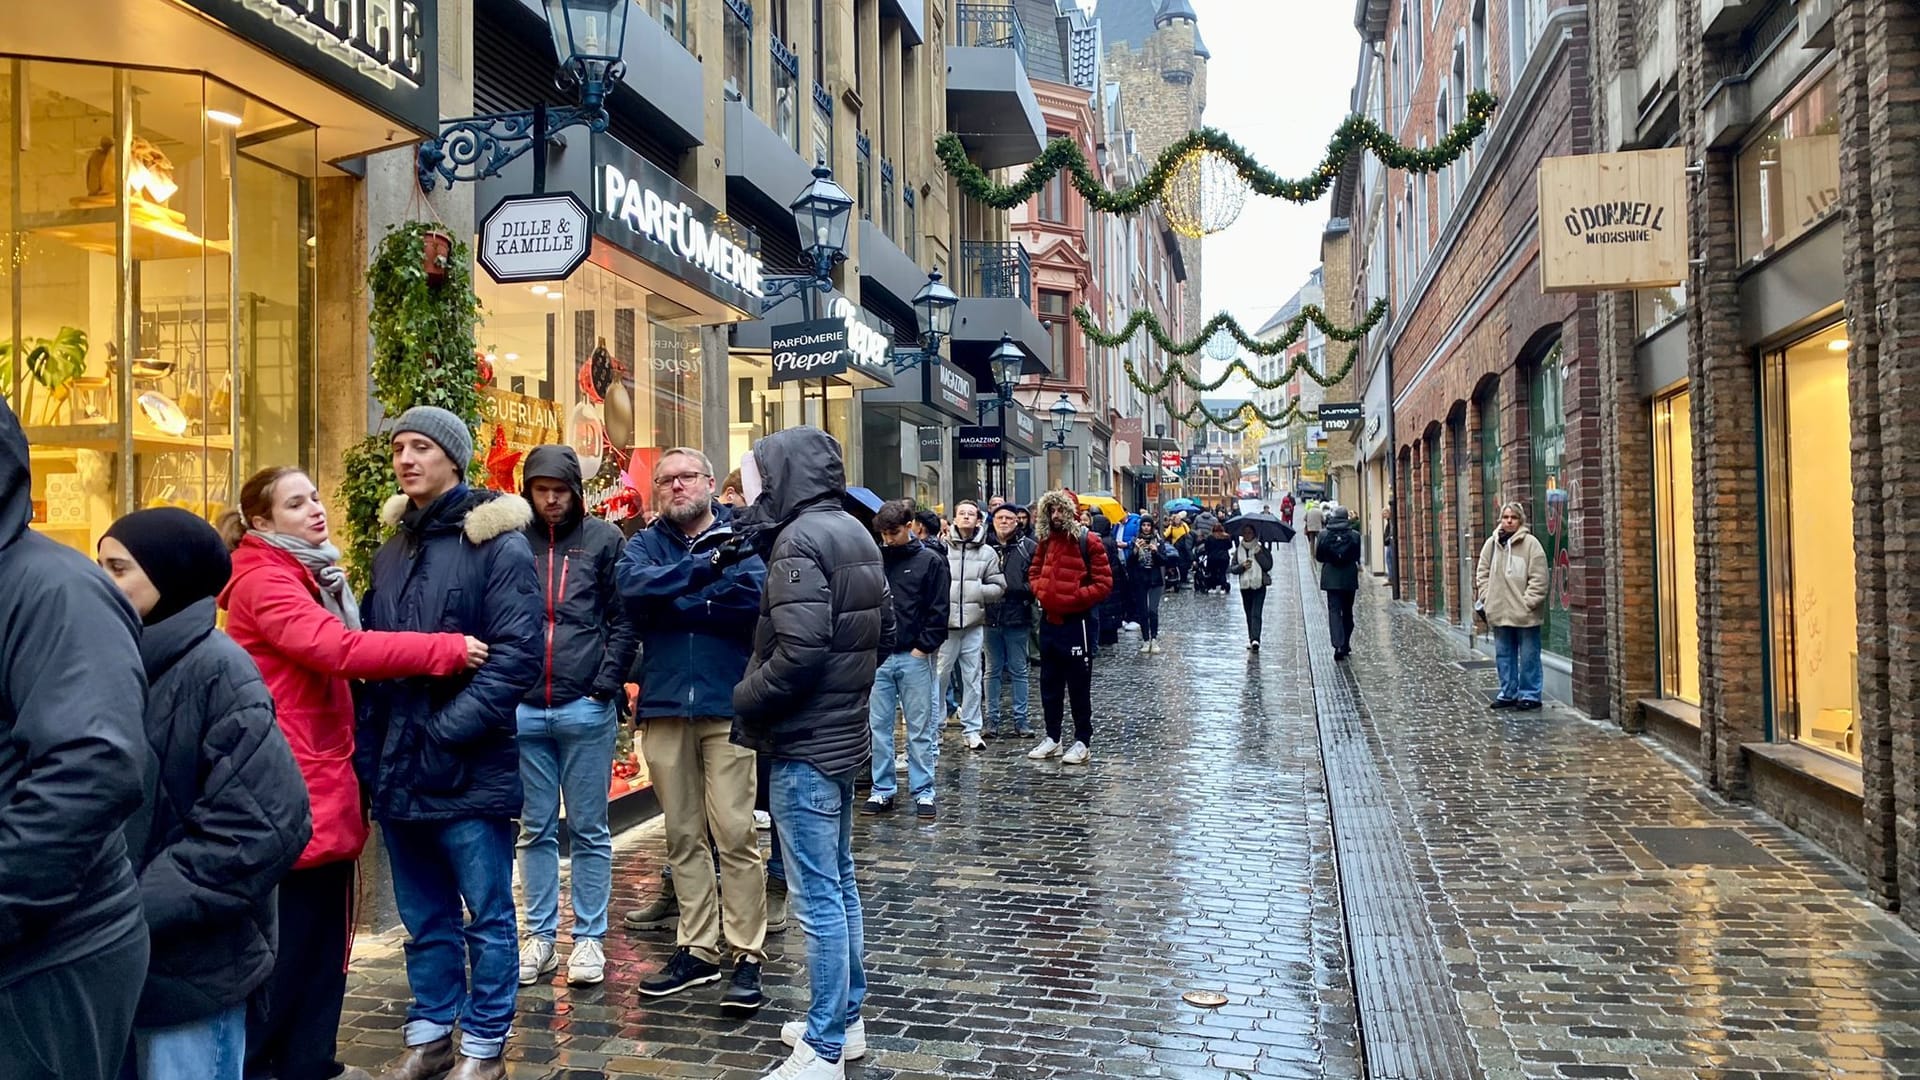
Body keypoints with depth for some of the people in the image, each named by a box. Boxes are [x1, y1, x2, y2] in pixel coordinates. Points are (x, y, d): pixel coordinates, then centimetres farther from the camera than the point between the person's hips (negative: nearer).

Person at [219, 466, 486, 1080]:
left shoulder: (314, 577, 16)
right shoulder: (263, 582, -14)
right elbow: (339, 649, -28)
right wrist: (448, 649, -26)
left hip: (326, 782, 9)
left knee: (325, 932, 13)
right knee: (288, 936, -1)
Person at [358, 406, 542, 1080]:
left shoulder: (497, 544, -8)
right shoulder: (391, 551, 14)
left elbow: (516, 657, -16)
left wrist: (443, 732, -20)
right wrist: (371, 747, 6)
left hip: (472, 771, -6)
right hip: (398, 770, 7)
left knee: (486, 916, 6)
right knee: (423, 916, 17)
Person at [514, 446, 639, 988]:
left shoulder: (603, 539, 2)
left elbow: (623, 620, 1)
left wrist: (607, 683, -8)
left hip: (586, 709, -1)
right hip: (524, 710, 2)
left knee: (589, 830, 7)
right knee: (535, 830, 10)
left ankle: (589, 938, 17)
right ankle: (540, 936, 21)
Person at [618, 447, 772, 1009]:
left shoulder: (743, 539, 3)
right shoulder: (645, 545, 11)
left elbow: (753, 599, -16)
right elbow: (634, 586, -12)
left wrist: (673, 605, -11)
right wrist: (706, 564, -22)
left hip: (728, 705, -3)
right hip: (664, 708, 4)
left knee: (734, 833, -3)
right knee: (683, 836, 11)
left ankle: (746, 955, 7)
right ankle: (697, 949, 22)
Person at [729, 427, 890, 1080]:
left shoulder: (800, 540, -18)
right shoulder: (853, 532, 11)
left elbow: (799, 652, -25)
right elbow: (885, 629, 18)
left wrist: (745, 698, -11)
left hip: (805, 742, -10)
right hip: (844, 730, 10)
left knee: (819, 898, -2)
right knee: (840, 884, 18)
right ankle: (845, 1021, 30)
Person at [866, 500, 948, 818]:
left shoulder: (930, 562, -1)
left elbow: (938, 610, -4)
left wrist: (923, 647, -9)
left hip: (914, 657, -3)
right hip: (878, 657, 3)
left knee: (920, 728, 4)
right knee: (879, 726, 7)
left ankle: (923, 792, 12)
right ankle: (882, 790, 17)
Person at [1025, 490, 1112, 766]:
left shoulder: (1088, 542, -10)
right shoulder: (1045, 541, 9)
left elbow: (1103, 583, -12)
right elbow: (1035, 572, 21)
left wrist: (1072, 599, -16)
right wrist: (1040, 592, 1)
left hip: (1077, 622, -6)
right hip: (1049, 621, 6)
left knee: (1079, 685, 4)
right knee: (1049, 684, 13)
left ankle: (1083, 741, 14)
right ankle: (1052, 738, 25)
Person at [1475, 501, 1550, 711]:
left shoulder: (1530, 544, -6)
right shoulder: (1491, 544, 8)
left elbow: (1539, 578, -9)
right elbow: (1482, 573, 14)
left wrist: (1527, 602, -14)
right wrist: (1486, 598, 4)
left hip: (1525, 614, -5)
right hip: (1499, 612, 5)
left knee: (1528, 656, 2)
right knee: (1504, 655, 12)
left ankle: (1529, 694, 11)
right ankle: (1508, 693, 22)